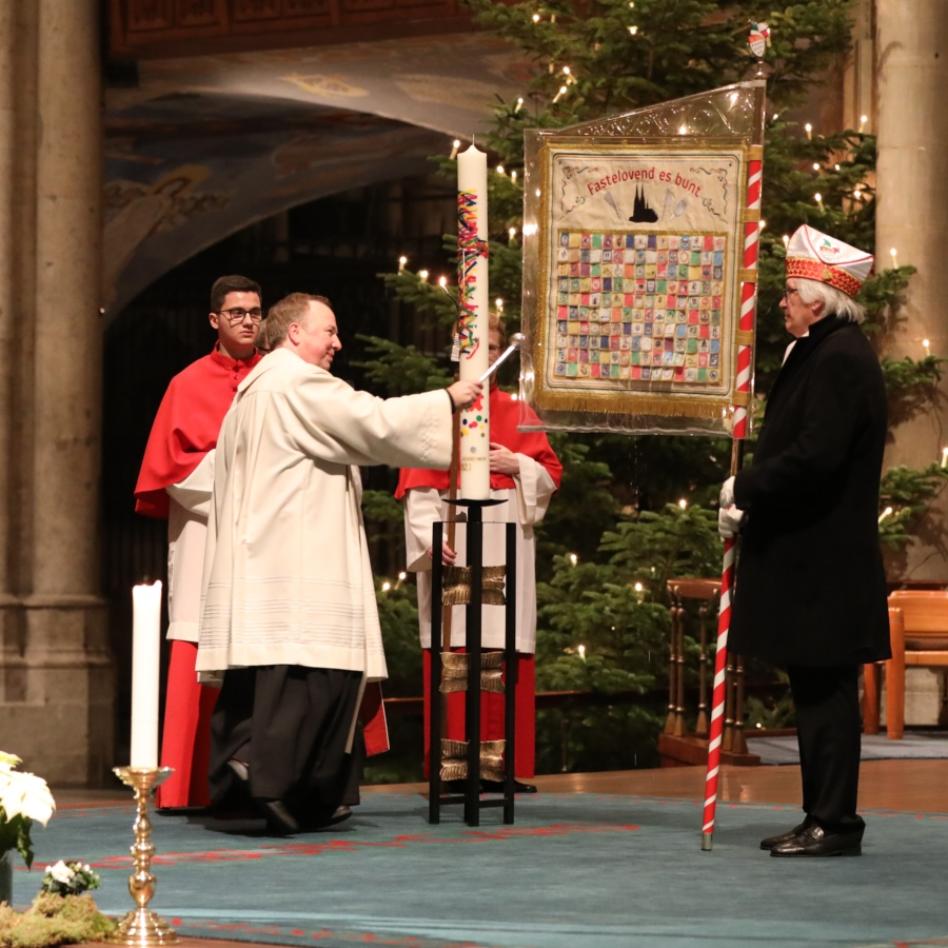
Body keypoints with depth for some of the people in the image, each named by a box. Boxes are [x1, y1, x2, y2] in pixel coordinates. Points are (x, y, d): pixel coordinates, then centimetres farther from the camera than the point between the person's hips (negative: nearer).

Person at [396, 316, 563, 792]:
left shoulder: (518, 413, 15)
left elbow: (550, 473, 13)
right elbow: (417, 484, -2)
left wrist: (516, 465, -6)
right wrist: (429, 536, -16)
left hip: (507, 549, 3)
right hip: (454, 545, -2)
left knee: (508, 658, -1)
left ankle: (508, 765, 3)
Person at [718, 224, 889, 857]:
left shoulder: (839, 359, -16)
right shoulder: (824, 353, 16)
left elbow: (814, 456, -25)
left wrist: (745, 489, -13)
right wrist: (750, 502, 7)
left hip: (824, 563, -10)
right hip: (810, 556, 10)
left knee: (826, 689, -6)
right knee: (818, 691, 12)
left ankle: (834, 822, -3)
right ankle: (824, 816, 17)